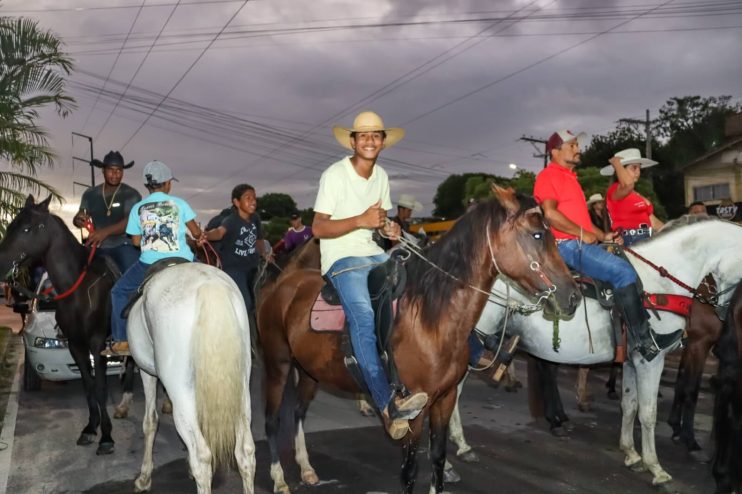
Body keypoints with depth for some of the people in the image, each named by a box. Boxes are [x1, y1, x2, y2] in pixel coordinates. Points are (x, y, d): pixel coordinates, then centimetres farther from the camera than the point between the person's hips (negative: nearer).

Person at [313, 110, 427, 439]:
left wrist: (389, 227, -3)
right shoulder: (335, 175, -8)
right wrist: (360, 220, -25)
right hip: (340, 255, -7)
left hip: (372, 252, 7)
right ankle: (387, 403, -36)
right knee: (363, 315, -30)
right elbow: (318, 228, -12)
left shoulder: (381, 176, 12)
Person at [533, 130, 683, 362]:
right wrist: (583, 234, -16)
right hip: (566, 245, -11)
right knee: (623, 271, -21)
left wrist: (603, 236, 15)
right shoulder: (549, 175, -6)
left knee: (626, 267, 9)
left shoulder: (568, 177, 25)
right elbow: (551, 213, -20)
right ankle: (645, 340, -18)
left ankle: (644, 329, 7)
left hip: (579, 243, 11)